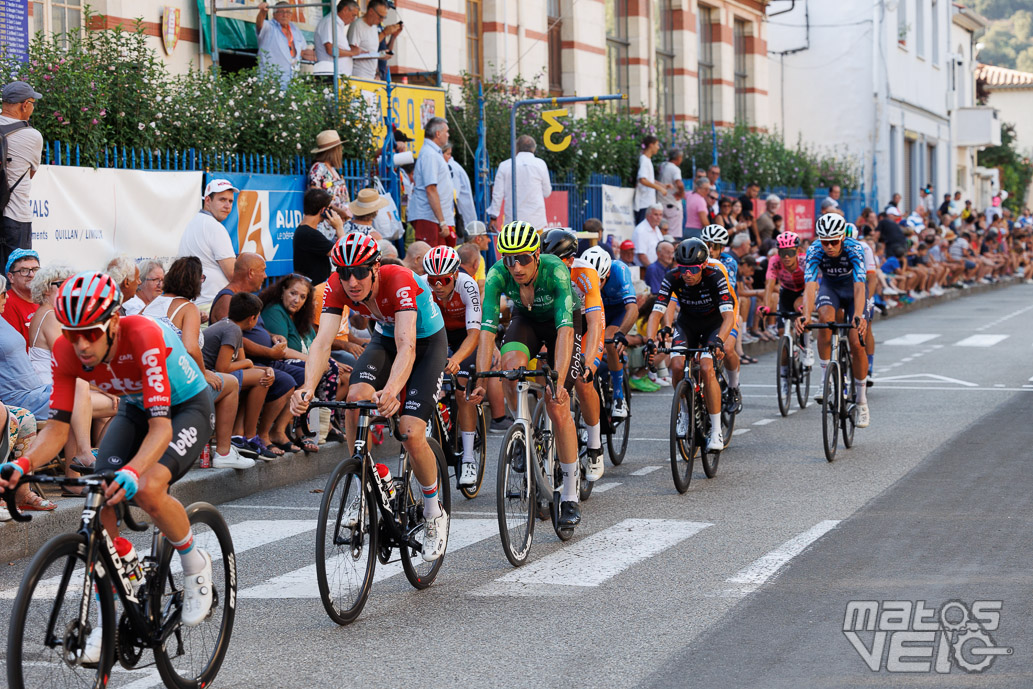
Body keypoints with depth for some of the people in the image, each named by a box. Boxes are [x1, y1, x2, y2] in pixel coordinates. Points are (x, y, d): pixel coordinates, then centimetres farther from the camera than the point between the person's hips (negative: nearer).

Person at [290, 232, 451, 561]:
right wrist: (308, 388, -51)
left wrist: (391, 392, -65)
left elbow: (407, 347, -47)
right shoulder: (337, 286, -24)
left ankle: (434, 513, 7)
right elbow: (322, 340, -33)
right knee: (356, 397, -26)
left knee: (411, 434, -18)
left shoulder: (400, 281, -37)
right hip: (384, 339, 4)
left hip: (428, 342, -4)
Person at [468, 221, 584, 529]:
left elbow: (565, 330, -43)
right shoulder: (497, 275, -28)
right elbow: (487, 330, -31)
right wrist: (481, 381, -40)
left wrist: (558, 381, -53)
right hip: (526, 320, 3)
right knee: (512, 363, -33)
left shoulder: (556, 271, -37)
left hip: (560, 322, -2)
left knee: (558, 408, -13)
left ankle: (570, 497, -3)